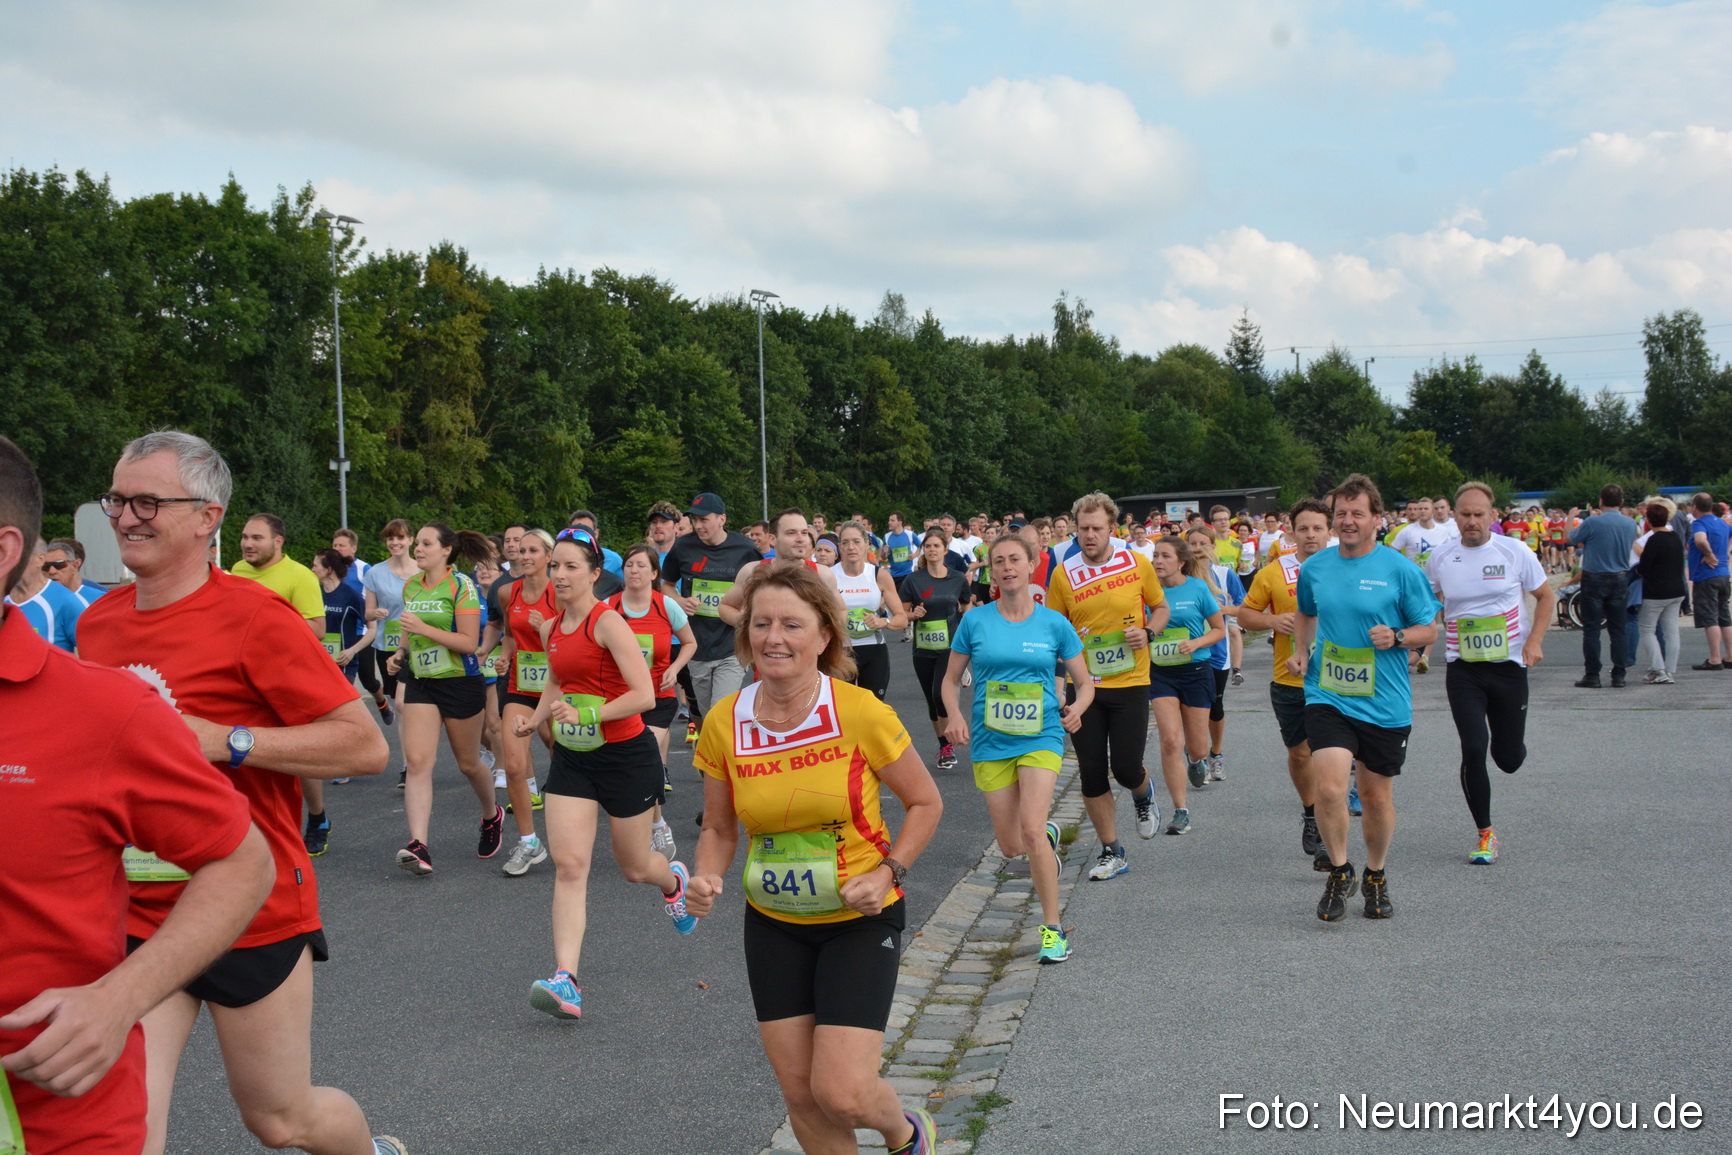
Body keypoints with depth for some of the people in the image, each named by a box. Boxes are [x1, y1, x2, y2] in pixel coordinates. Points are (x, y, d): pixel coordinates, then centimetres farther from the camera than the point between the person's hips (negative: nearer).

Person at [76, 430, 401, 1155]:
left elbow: (366, 746, -18)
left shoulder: (255, 617, -14)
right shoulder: (98, 622, 6)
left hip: (254, 911, -5)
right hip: (133, 914, 5)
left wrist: (222, 740, -22)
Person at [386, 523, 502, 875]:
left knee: (468, 763, 10)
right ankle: (418, 846, -18)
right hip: (420, 682, 5)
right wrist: (400, 653, 7)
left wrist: (423, 629, -23)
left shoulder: (461, 586, -11)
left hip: (461, 683, -5)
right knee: (417, 761, -11)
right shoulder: (410, 587, 9)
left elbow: (469, 642, -17)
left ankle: (492, 815, 39)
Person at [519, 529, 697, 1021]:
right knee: (568, 864, -10)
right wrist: (536, 718, 9)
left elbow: (644, 695, -23)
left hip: (625, 755, -5)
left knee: (633, 867, 12)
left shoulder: (607, 622, -16)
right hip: (571, 759, 6)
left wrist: (585, 715, -31)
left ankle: (673, 881, 49)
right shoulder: (550, 629, 6)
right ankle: (565, 981, -15)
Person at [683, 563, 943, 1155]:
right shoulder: (725, 723, -7)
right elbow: (719, 828, 6)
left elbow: (925, 802, -4)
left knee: (841, 1092, -11)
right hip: (773, 924, 4)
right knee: (799, 1091, 7)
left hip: (860, 920, -4)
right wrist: (706, 880, -13)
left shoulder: (859, 711, -17)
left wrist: (888, 873, -17)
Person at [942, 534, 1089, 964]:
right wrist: (955, 715, -10)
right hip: (990, 742, 2)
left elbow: (1085, 683, 7)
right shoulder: (975, 621, 1)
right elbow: (951, 679, 8)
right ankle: (1049, 837, 43)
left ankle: (1053, 929, -6)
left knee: (1030, 829, -20)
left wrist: (1077, 709, -13)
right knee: (1010, 845, 5)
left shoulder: (1054, 623, 0)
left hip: (1041, 738, -2)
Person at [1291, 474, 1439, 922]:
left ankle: (1376, 875, 35)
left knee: (1377, 796, 10)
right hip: (1327, 697, 1)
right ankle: (1339, 872, 9)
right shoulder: (1314, 567, 5)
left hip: (1385, 703, -1)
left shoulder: (1401, 570, -5)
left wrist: (1396, 637, -17)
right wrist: (1300, 649, 8)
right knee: (1329, 788, -15)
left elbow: (1429, 629, 2)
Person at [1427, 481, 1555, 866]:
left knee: (1509, 759, 5)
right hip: (1462, 669, 0)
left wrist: (1534, 641, -6)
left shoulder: (1515, 552, -3)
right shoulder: (1440, 559, 1)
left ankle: (1508, 742, 45)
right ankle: (1485, 834, 4)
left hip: (1509, 665, 0)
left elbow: (1546, 596, 7)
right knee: (1473, 750, -12)